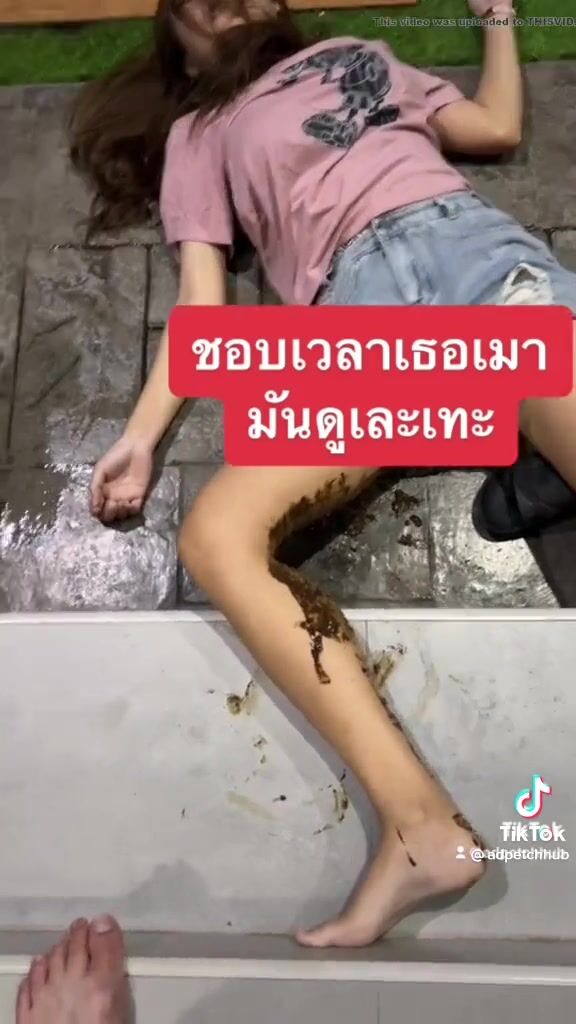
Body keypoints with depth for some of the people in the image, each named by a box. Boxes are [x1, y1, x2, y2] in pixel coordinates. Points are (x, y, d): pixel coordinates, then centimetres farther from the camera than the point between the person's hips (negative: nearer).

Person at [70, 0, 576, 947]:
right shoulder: (198, 133, 30)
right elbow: (203, 301, 16)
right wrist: (141, 435, 4)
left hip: (463, 241, 2)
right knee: (216, 535, -28)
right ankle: (421, 824, -34)